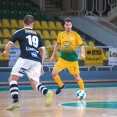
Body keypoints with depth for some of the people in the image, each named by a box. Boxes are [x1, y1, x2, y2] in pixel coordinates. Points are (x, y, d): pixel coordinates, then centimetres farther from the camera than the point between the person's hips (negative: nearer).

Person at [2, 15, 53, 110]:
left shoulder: (19, 32, 12)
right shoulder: (37, 35, 24)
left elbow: (9, 45, 10)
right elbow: (43, 50, 19)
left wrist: (6, 51, 33)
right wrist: (41, 65, 24)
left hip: (25, 59, -4)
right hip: (37, 60, 4)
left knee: (12, 79, 7)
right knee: (34, 83, 6)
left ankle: (16, 101, -10)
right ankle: (47, 92, -24)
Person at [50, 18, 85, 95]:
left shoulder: (76, 35, -7)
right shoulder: (60, 35, 2)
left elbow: (81, 45, -10)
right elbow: (57, 45, 17)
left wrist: (83, 53, -29)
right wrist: (53, 55, 19)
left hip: (73, 60, -2)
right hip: (62, 59, 2)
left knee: (77, 77, 2)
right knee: (54, 73, -12)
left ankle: (83, 91, 28)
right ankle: (61, 85, 16)